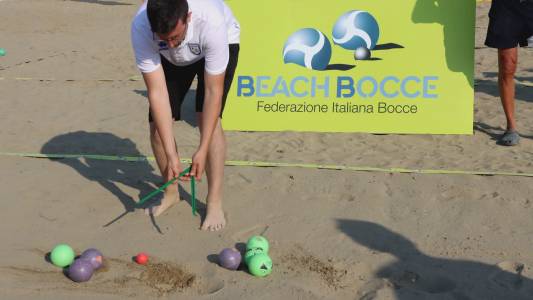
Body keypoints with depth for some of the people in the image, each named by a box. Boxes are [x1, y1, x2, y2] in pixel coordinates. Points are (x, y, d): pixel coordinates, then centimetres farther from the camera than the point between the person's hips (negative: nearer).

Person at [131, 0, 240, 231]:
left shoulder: (212, 22, -44)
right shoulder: (141, 27, -37)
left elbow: (213, 91, -36)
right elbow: (157, 92, -33)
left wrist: (202, 151, -36)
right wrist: (171, 155, -35)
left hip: (224, 43, -3)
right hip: (172, 58, 3)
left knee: (207, 118, -21)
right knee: (157, 123, -7)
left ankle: (214, 203, -9)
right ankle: (171, 191, 16)